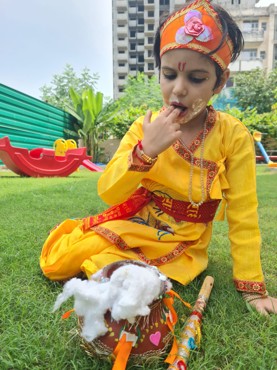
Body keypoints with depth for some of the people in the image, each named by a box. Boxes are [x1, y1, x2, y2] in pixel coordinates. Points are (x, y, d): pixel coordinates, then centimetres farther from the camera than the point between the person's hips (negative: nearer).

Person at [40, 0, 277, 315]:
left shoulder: (234, 136, -17)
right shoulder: (146, 126, -10)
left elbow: (242, 215, -13)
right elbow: (108, 194, -15)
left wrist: (252, 286, -10)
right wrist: (146, 150, -30)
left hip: (180, 244, -2)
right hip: (133, 223, 3)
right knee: (56, 263, -2)